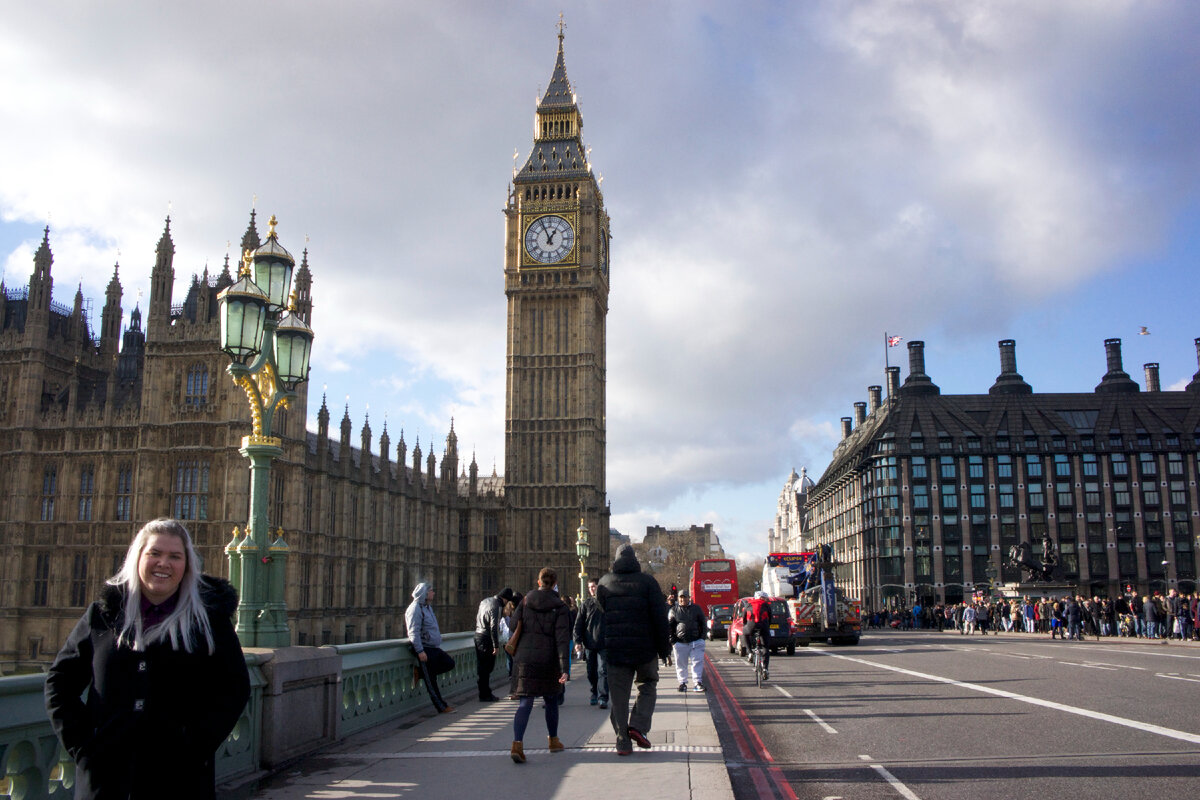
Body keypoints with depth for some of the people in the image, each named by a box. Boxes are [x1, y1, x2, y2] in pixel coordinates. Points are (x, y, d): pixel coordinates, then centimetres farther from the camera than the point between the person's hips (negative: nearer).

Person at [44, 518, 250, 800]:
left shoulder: (209, 617, 1)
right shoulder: (103, 614, 6)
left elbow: (234, 687, 1)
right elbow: (60, 679, 11)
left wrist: (198, 745, -9)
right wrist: (78, 741, -1)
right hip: (106, 775, 2)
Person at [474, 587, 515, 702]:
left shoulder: (485, 601, 11)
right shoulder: (496, 607, -17)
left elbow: (477, 617, 20)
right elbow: (493, 627, -21)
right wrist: (496, 646, -19)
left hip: (478, 635, 9)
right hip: (487, 639, -9)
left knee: (481, 667, 12)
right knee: (487, 668, -3)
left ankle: (484, 693, 19)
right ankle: (485, 695, 1)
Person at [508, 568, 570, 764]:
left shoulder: (526, 601, 1)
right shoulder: (559, 607, -6)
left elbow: (513, 623, 2)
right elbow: (563, 639, -12)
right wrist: (565, 668, -16)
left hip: (524, 658, 1)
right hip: (548, 659, -1)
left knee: (525, 703, -1)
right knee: (551, 700, 19)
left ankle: (517, 743, -20)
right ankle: (554, 740, 33)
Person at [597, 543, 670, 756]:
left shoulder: (604, 583, 5)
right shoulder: (647, 581, -2)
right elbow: (660, 617, -5)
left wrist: (603, 645, 12)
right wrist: (663, 648, 2)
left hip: (614, 648, 2)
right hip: (645, 648, -2)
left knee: (618, 695, 7)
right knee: (647, 686, 18)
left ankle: (623, 742, 6)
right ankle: (638, 726, -1)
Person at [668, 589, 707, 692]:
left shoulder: (696, 608, 9)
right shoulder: (673, 611, 6)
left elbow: (703, 624, 13)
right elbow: (669, 627, 7)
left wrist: (702, 637, 4)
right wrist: (672, 640, -2)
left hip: (696, 641, 0)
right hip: (680, 642, 0)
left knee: (697, 662, -5)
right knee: (681, 664, 5)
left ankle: (697, 682, -2)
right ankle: (682, 683, 17)